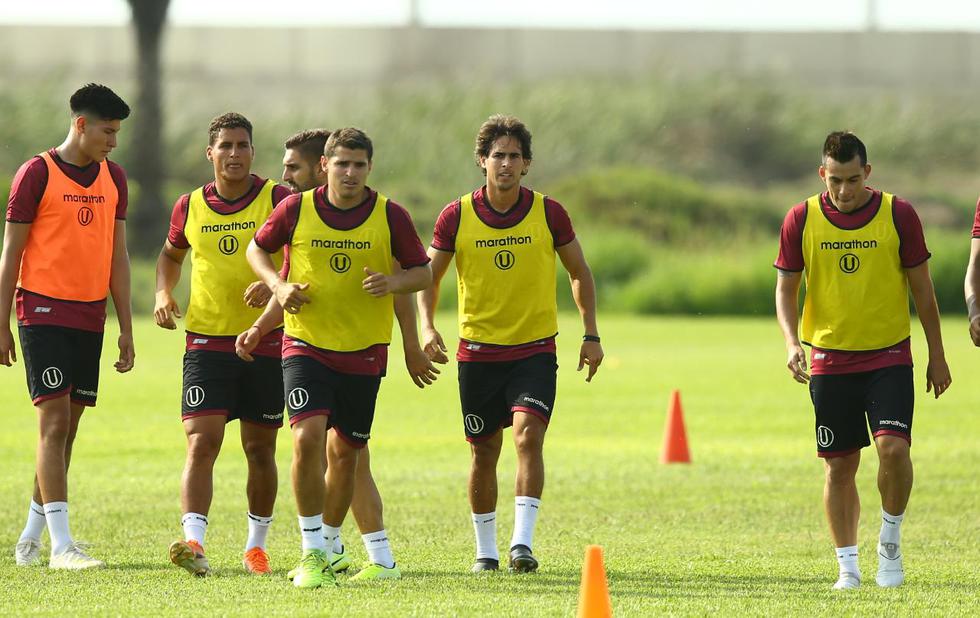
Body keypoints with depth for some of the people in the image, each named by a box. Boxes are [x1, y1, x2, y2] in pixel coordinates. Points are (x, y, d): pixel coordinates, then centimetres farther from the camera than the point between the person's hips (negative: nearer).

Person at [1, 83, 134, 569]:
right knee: (54, 423, -12)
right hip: (43, 311, -6)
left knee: (66, 429, 7)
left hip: (89, 318, 6)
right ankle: (60, 545, -16)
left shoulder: (113, 178, 12)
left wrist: (125, 327, 12)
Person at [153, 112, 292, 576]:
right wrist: (164, 293, 6)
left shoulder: (277, 199, -3)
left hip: (265, 344, -1)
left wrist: (275, 284, -30)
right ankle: (193, 542, -25)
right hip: (207, 343, 1)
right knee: (201, 443, -14)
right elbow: (171, 254, 24)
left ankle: (256, 543, 25)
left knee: (260, 449, 9)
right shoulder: (190, 207, 6)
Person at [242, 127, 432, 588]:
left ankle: (327, 542, 32)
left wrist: (394, 282, -17)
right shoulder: (296, 210, -4)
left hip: (365, 351, 1)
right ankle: (313, 554, -11)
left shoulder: (390, 216, -4)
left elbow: (422, 272, 4)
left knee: (344, 451, 11)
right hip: (306, 344, -1)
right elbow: (257, 249, 12)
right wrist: (278, 286, -7)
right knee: (307, 437, -19)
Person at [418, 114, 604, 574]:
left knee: (528, 435, -20)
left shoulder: (548, 214, -4)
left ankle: (523, 542, -23)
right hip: (478, 352, 1)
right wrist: (427, 328, -11)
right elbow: (427, 276, 5)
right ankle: (486, 549, 22)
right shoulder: (456, 217, -4)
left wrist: (591, 335, 4)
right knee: (484, 452, 8)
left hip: (535, 350, -1)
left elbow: (579, 271, 9)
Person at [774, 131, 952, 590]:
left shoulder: (899, 215, -4)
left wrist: (937, 355, 5)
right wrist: (792, 342, -12)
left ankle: (890, 542, 4)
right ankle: (848, 565, 13)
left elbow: (922, 288, 4)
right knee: (839, 465, 3)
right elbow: (786, 288, 5)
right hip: (830, 358, 1)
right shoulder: (801, 220, -2)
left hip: (889, 355, -1)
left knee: (893, 448, -18)